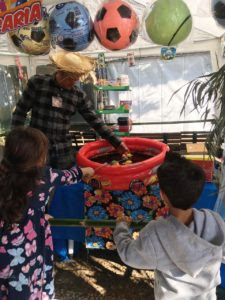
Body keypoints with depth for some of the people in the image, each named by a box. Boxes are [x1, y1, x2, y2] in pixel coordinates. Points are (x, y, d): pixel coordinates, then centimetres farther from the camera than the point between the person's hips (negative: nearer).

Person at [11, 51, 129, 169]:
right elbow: (20, 111, 0)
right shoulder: (37, 83, -5)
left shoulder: (78, 95, 0)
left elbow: (95, 120, 3)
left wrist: (116, 142, 1)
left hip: (63, 152, 2)